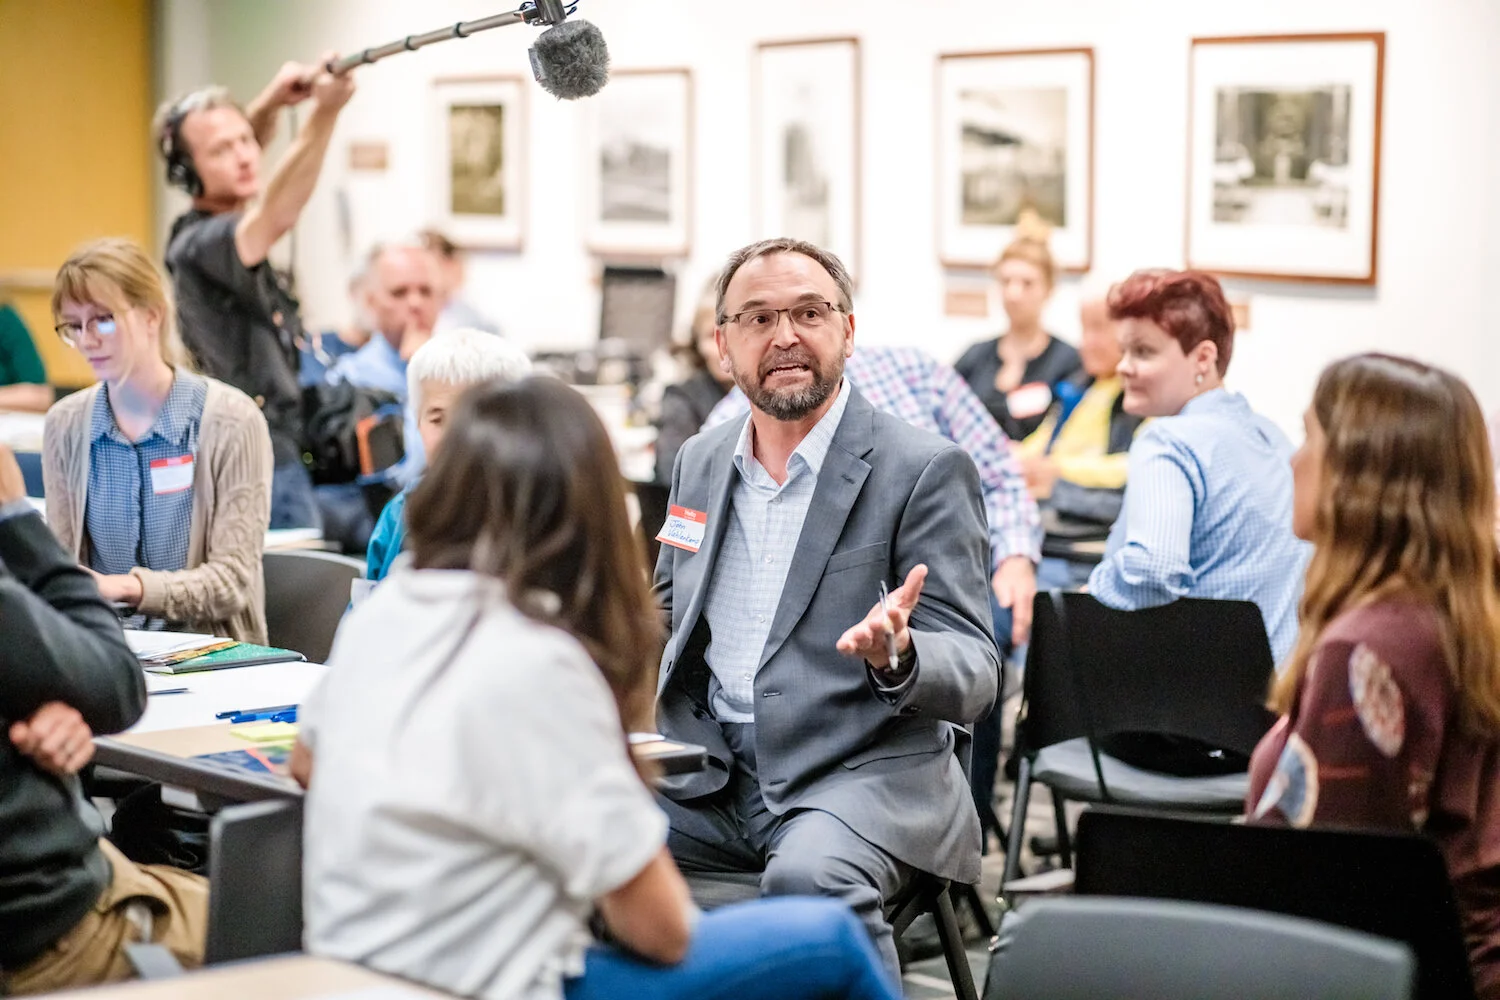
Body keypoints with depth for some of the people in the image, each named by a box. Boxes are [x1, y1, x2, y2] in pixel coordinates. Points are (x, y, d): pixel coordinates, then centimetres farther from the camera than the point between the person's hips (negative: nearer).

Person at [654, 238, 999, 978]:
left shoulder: (924, 470, -5)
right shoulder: (701, 461, 14)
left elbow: (974, 673, -8)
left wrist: (897, 655, -31)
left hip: (864, 771, -5)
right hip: (709, 775, 5)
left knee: (808, 876, -36)